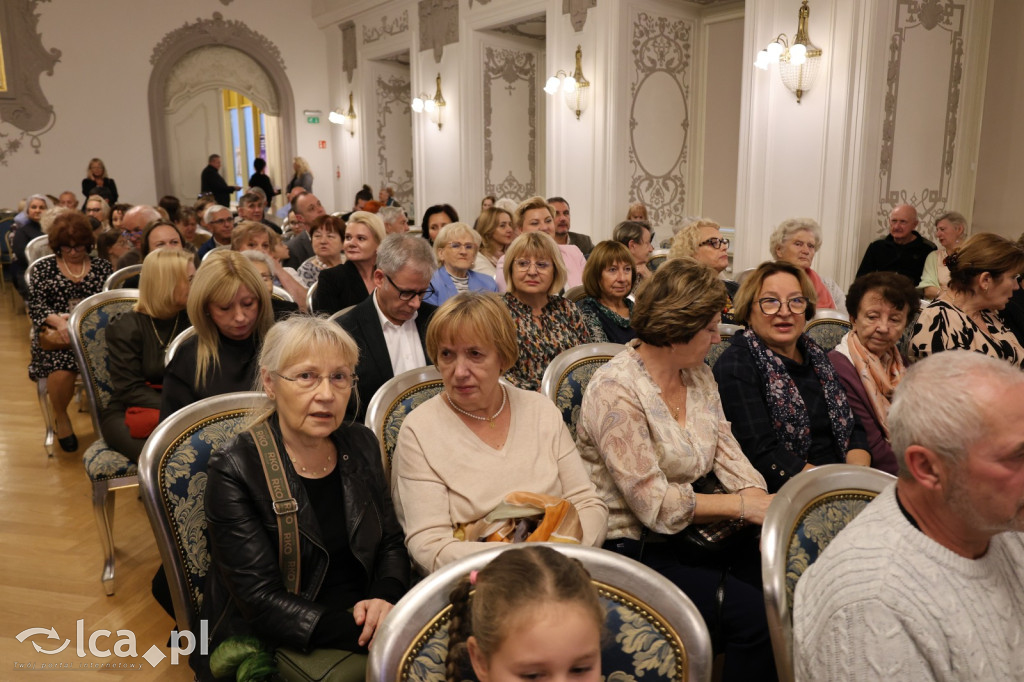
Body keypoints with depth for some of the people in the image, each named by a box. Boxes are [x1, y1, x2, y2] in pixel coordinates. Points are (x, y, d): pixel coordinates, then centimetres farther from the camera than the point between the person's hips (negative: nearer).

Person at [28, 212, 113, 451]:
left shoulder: (102, 267, 13)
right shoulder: (44, 269, 13)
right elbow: (36, 306, 1)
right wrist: (58, 320, -20)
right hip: (57, 333, 0)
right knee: (61, 371, -31)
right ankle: (61, 418, 3)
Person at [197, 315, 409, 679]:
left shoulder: (361, 444, 3)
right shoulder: (234, 470, -12)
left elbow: (391, 543, 8)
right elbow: (261, 601, -16)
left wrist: (384, 598, -13)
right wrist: (359, 632, -26)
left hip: (363, 623, 5)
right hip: (266, 648, -4)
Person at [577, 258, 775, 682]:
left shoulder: (698, 374, 8)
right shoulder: (615, 391, -18)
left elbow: (726, 449, 6)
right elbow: (655, 505, -19)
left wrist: (759, 496, -12)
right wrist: (743, 506, -17)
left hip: (693, 533, 8)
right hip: (631, 548, -7)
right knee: (753, 613, -21)